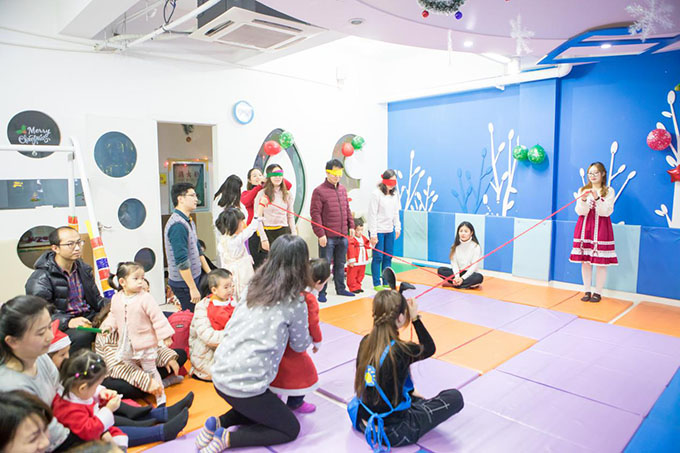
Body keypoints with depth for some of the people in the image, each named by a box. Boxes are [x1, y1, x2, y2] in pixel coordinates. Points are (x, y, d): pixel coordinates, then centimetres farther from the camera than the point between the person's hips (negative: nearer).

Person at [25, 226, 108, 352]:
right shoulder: (40, 278, -8)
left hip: (89, 317, 6)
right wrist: (68, 322, -33)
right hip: (62, 327, -6)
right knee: (81, 335, -37)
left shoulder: (83, 269, 14)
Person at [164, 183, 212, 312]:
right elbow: (181, 261, -23)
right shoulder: (178, 225, -20)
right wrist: (193, 288, -21)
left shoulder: (189, 222, 12)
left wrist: (209, 273, 18)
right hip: (184, 283, -9)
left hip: (194, 277, 9)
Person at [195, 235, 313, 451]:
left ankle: (217, 424, 12)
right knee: (290, 429, 16)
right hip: (245, 384, -7)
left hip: (220, 374, 7)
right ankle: (227, 438, 1)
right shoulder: (295, 303, -12)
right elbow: (300, 346, 2)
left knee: (261, 408, 32)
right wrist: (311, 339, 25)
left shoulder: (253, 287, 4)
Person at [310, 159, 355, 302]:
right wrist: (320, 234, -16)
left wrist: (351, 225, 11)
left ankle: (340, 288, 30)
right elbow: (315, 214, -12)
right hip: (328, 236, -6)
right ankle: (321, 292, 12)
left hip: (343, 235, 6)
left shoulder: (343, 189, 11)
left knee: (340, 264, 17)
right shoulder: (319, 191, -9)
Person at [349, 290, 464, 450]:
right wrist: (415, 318, -5)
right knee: (455, 397, 2)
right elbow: (430, 348, -6)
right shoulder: (400, 350, -27)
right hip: (391, 432, -7)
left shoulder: (365, 342, -9)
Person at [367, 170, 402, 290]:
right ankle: (377, 284, 10)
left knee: (388, 257, 10)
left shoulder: (394, 194, 9)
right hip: (378, 231, -6)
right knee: (378, 257, 0)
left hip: (390, 231, 6)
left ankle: (386, 282, 21)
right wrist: (373, 234, -15)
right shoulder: (376, 194, -11)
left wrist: (397, 228, 10)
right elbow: (372, 215, -12)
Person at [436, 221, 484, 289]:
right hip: (457, 273, 3)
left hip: (470, 273, -3)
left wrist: (462, 278, -24)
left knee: (479, 277, -34)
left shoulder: (476, 247, -10)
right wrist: (457, 277, -23)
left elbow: (474, 266, -15)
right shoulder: (456, 246, 1)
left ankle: (451, 284, -28)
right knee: (440, 270, -19)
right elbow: (454, 263, -5)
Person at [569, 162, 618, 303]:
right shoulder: (582, 190, 9)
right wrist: (584, 200, -19)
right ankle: (587, 291, 14)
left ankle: (598, 293, 7)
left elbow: (606, 212, -8)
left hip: (601, 228, -2)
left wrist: (597, 198, -22)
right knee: (585, 261, 4)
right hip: (584, 228, 3)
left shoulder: (609, 191, 2)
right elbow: (580, 212, 0)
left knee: (601, 262, -3)